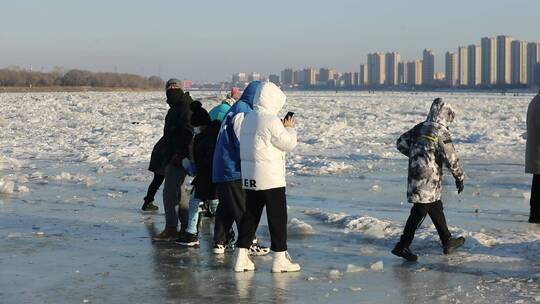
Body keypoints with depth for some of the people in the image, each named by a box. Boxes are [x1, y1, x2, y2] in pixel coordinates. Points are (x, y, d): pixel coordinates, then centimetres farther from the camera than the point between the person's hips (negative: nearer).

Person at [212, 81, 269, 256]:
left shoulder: (235, 109, 18)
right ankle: (249, 243, 2)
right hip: (234, 171, -10)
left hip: (221, 170, 10)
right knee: (244, 208, -3)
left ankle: (220, 242, 15)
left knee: (226, 208, 13)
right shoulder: (242, 112, -14)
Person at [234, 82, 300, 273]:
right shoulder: (271, 120, -15)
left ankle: (241, 258, 10)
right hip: (271, 178, -8)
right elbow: (289, 143, -12)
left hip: (250, 178, 8)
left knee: (249, 216, 11)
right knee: (278, 217, 0)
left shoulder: (248, 119, 11)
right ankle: (280, 259, 4)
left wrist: (283, 128, 14)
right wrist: (289, 128, 6)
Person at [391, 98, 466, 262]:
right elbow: (451, 158, -12)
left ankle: (447, 242, 28)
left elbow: (401, 142, 12)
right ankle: (402, 246, -6)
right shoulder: (441, 132, -13)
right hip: (428, 179, -8)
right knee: (419, 212, -5)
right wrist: (459, 177, -1)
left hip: (415, 173, 8)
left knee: (436, 209, 18)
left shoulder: (419, 128, 8)